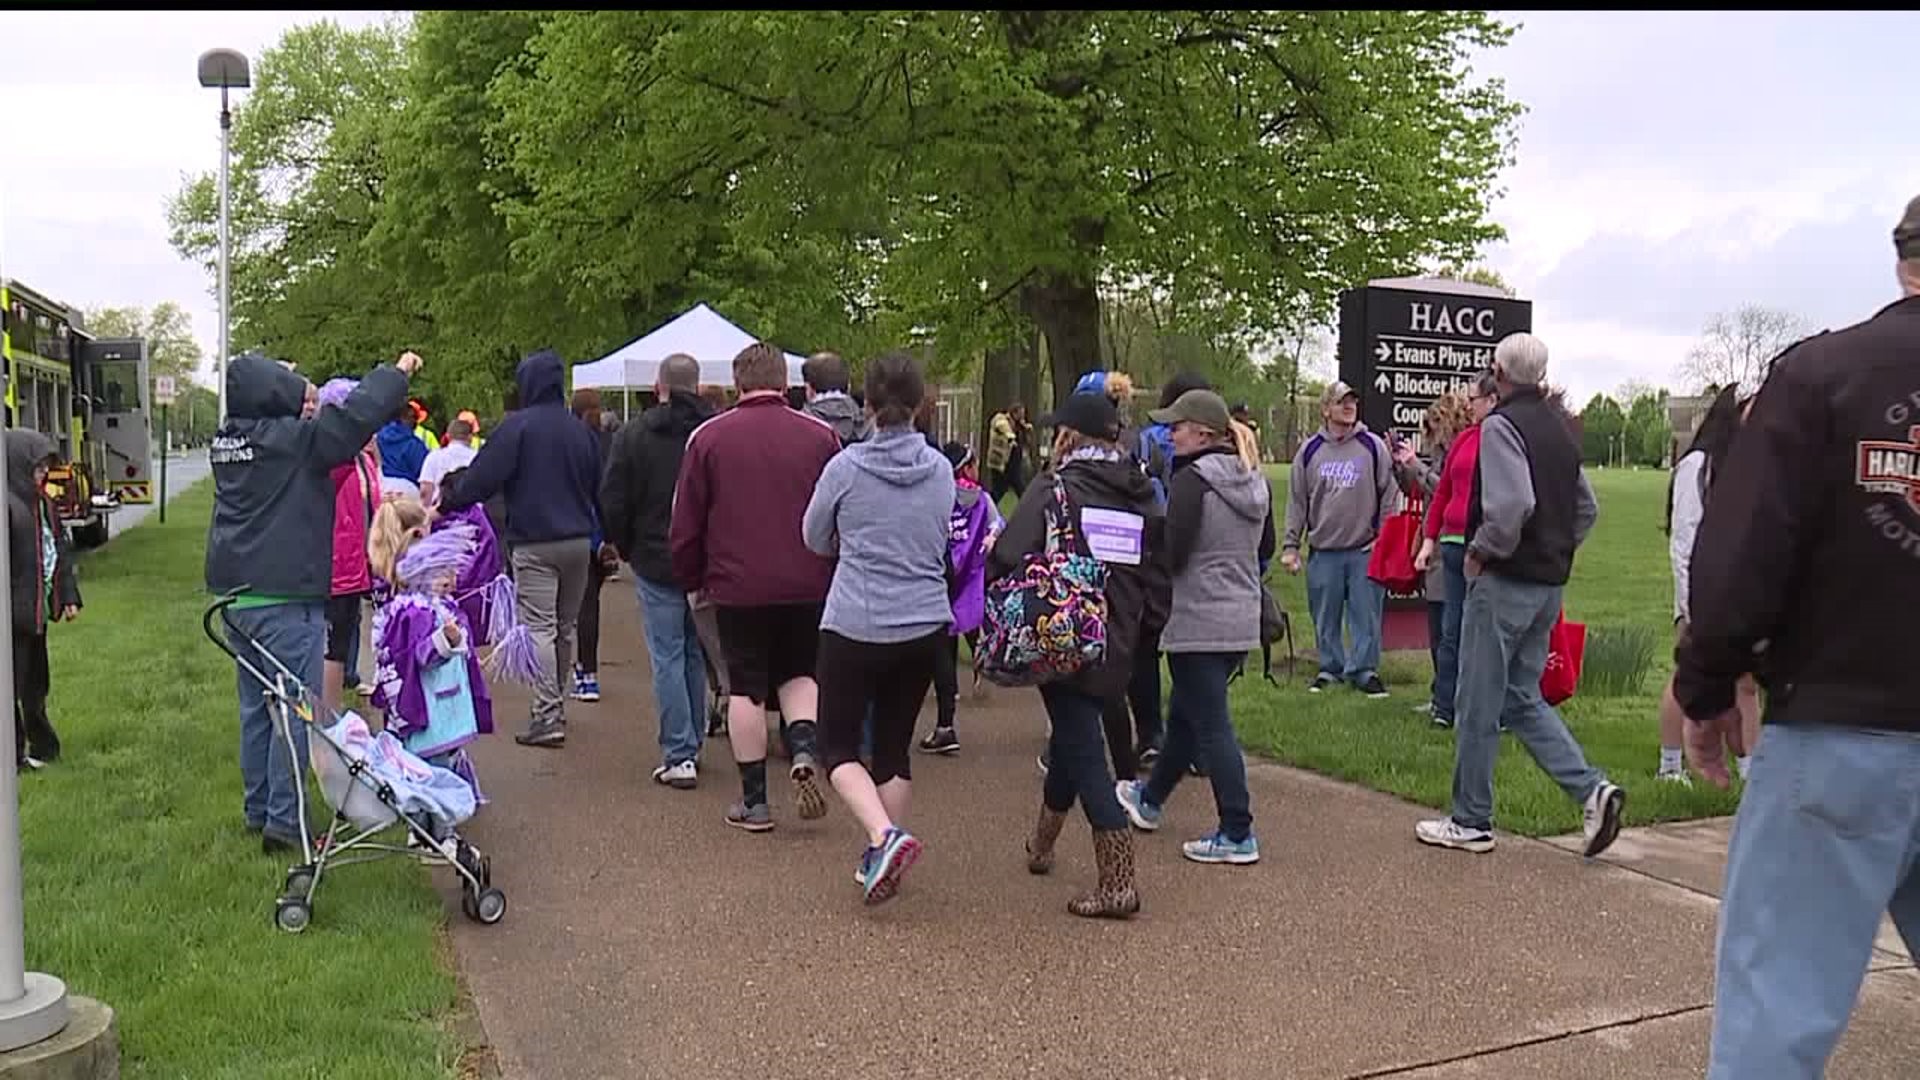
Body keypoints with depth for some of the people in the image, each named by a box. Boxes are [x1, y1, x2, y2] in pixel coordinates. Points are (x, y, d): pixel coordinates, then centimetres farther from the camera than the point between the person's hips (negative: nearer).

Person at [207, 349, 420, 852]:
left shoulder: (226, 441, 8)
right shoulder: (292, 440, -15)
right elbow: (353, 419, -17)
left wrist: (308, 405, 14)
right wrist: (396, 373, -4)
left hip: (238, 594, 8)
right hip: (285, 598, -8)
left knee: (256, 707, 16)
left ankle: (258, 809, 26)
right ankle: (282, 820, -1)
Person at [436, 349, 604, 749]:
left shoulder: (518, 426, -9)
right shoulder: (580, 430, 10)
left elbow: (482, 478, -11)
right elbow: (598, 488, 16)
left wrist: (447, 501, 3)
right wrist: (601, 536, 23)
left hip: (535, 544, -6)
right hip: (578, 542, 6)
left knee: (539, 629, -5)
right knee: (565, 627, 15)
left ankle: (548, 716, -10)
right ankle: (555, 705, 25)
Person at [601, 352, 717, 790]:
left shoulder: (635, 434, -6)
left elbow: (613, 501, -3)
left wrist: (624, 547, 13)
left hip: (656, 562, -2)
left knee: (667, 657, 2)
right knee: (696, 654, 15)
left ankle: (679, 755, -1)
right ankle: (691, 747, 23)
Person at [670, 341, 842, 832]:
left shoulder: (708, 437, -2)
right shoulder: (821, 437, 0)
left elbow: (686, 523, 1)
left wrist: (693, 580, 14)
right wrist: (835, 575, 14)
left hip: (738, 586, -1)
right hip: (807, 586, 1)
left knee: (746, 689, 8)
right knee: (799, 673, 19)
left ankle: (754, 800, 13)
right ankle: (805, 750, -5)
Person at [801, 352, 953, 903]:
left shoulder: (845, 467, -10)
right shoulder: (941, 470, 0)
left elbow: (815, 540, 5)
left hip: (855, 626, -4)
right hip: (925, 625, 4)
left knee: (839, 745, 8)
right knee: (895, 745, 16)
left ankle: (886, 836, -14)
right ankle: (881, 858, 23)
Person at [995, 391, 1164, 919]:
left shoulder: (1054, 491, -10)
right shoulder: (1141, 498, 8)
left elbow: (1007, 559, -18)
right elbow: (1159, 571, 7)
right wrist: (1133, 622, 14)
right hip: (1116, 648, 7)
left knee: (1083, 751, -3)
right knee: (1072, 738, 23)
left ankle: (1117, 883, -5)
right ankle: (1041, 845, 44)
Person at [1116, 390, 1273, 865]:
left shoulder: (1192, 479, -16)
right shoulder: (1255, 480, 8)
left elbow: (1171, 554, -20)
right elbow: (1265, 548, 17)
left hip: (1197, 621, -9)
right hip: (1242, 619, 9)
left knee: (1210, 726, -1)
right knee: (1186, 713, 22)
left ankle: (1238, 835, 2)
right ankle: (1150, 799, 40)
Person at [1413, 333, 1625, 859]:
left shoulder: (1501, 425, -13)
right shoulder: (1561, 428, 14)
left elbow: (1512, 503, -27)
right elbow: (1587, 508, 20)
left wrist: (1483, 551, -14)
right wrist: (1556, 551, 17)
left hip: (1505, 581, -8)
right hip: (1550, 583, 8)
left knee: (1478, 704, 3)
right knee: (1522, 698, 18)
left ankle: (1471, 822, 12)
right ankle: (1592, 789, 5)